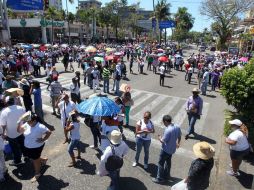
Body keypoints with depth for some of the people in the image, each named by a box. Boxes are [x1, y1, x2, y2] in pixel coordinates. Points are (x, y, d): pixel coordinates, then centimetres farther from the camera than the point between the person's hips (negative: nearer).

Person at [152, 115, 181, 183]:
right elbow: (179, 136, 9)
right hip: (172, 149, 8)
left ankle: (159, 178, 22)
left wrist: (159, 138, -4)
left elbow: (163, 141, -26)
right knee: (168, 162, 26)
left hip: (165, 150, -8)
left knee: (161, 163, 10)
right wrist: (178, 143, 27)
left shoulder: (168, 130, -32)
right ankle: (166, 175, 42)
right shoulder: (177, 127, -7)